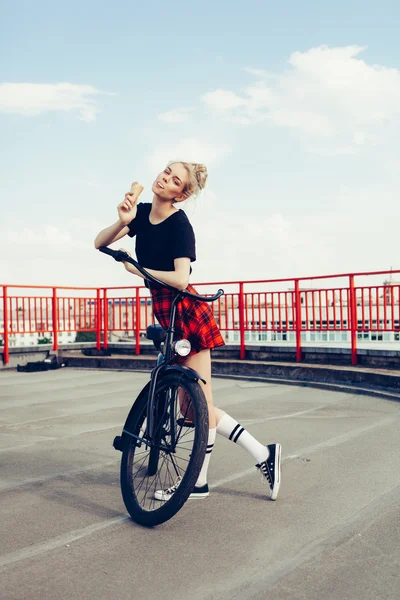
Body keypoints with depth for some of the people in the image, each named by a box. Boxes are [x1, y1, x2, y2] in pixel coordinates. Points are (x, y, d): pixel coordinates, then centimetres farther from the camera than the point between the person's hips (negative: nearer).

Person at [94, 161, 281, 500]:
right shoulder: (142, 213, 8)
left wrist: (138, 269, -15)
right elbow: (100, 243, 2)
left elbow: (180, 279, -25)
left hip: (186, 314, -8)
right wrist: (123, 221, -16)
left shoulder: (179, 224, -14)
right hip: (167, 315, 9)